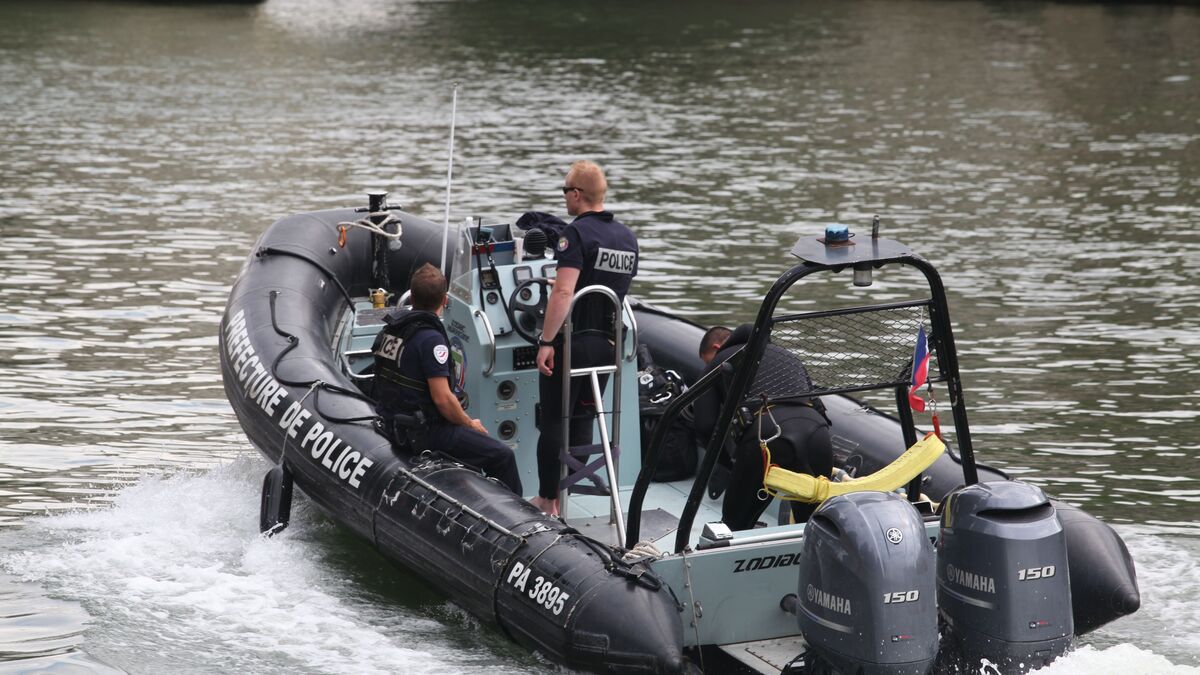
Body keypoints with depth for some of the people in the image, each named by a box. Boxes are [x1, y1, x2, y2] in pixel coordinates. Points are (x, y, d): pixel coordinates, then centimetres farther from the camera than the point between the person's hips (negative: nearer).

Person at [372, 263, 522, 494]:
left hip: (392, 425, 9)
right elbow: (442, 398, -23)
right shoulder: (430, 338, -21)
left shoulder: (390, 329, 5)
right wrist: (470, 424, -5)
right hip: (422, 431, -9)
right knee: (503, 456, -3)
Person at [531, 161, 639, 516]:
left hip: (572, 340, -7)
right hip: (607, 341, 7)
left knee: (553, 422, 2)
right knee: (582, 420, 14)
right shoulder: (627, 237, 9)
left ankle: (547, 500, 6)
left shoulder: (577, 233, -15)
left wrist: (546, 342, -24)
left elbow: (563, 292, -24)